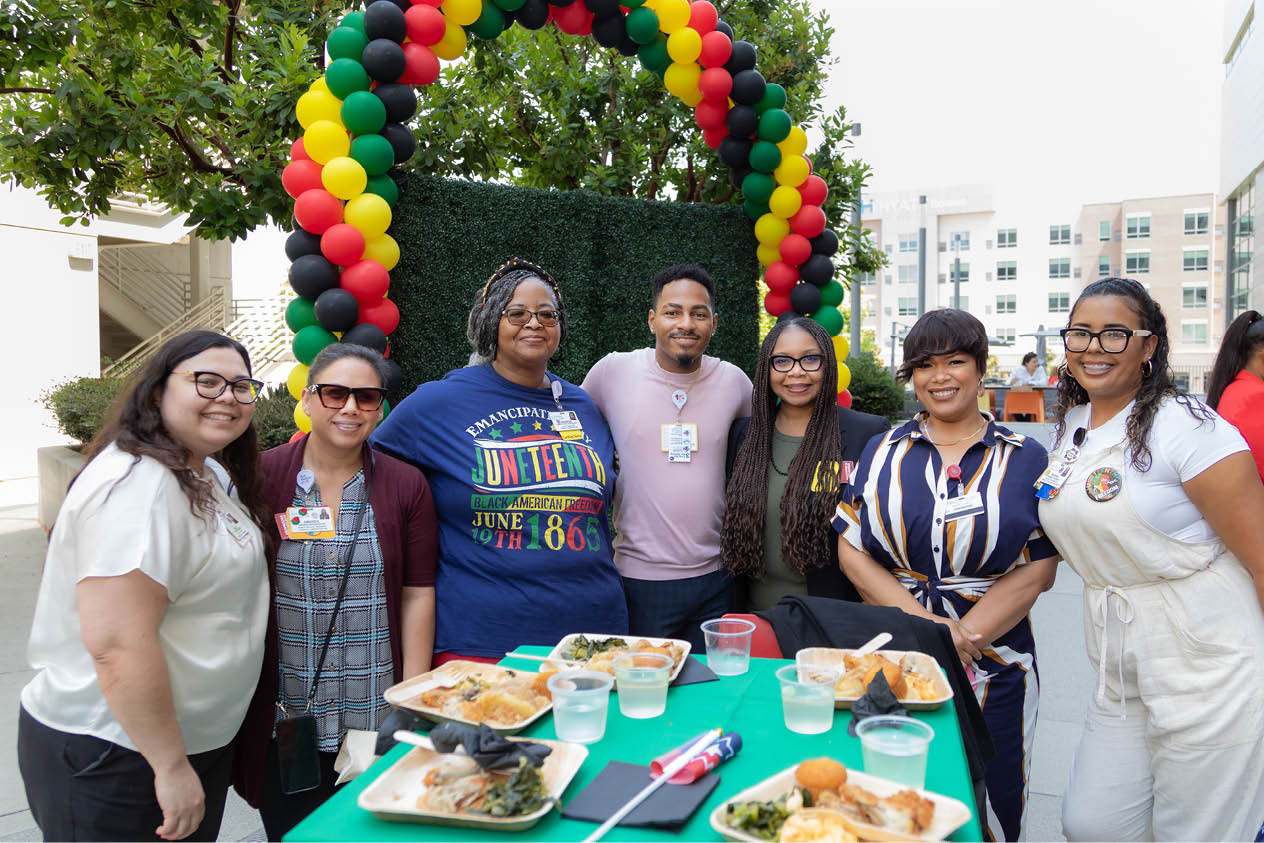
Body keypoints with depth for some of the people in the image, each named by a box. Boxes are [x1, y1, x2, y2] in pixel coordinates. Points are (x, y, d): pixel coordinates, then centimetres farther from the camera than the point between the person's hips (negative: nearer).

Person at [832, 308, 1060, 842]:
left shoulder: (1025, 459, 2)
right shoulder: (883, 452, 4)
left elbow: (1038, 569, -4)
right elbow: (851, 552, -1)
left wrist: (963, 636, -15)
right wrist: (924, 623, -13)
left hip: (994, 667, 0)